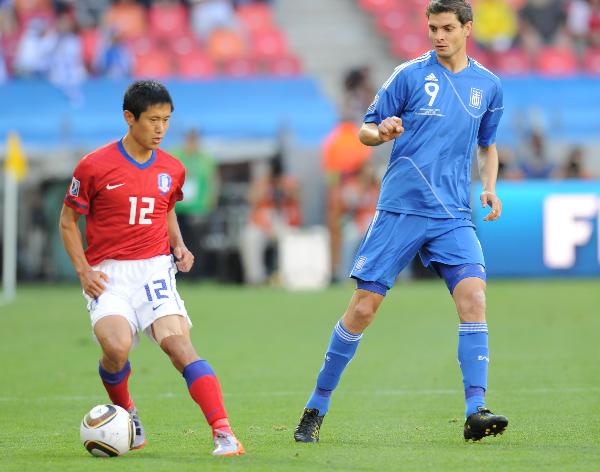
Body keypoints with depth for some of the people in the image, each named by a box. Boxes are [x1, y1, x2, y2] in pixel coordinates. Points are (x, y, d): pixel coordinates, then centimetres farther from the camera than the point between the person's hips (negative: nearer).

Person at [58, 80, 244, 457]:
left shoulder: (172, 170, 8)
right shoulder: (95, 166, -5)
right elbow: (68, 220, 5)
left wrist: (178, 245, 9)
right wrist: (83, 271, -5)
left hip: (155, 269, 2)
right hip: (108, 275, -2)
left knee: (179, 343, -19)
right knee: (117, 347, -26)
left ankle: (224, 433, -28)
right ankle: (124, 411, 7)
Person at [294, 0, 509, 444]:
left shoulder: (488, 86, 9)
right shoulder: (410, 75, -1)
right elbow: (366, 130, 4)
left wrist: (490, 187, 7)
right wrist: (382, 131, -20)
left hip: (453, 216, 2)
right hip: (400, 208, -2)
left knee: (473, 297, -18)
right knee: (363, 307, -3)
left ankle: (476, 411, -18)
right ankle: (316, 409, 10)